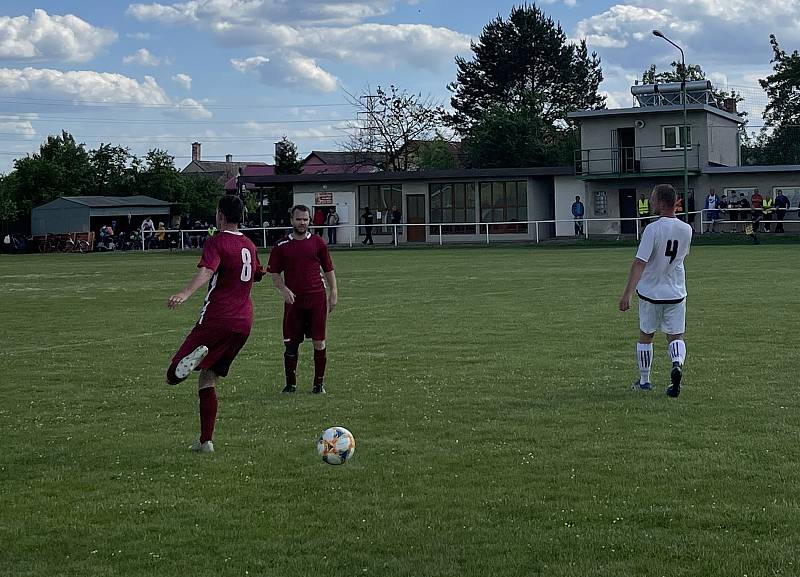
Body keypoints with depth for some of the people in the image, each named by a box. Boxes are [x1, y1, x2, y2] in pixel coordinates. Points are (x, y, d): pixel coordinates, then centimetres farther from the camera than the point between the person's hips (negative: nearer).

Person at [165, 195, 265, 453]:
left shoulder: (216, 242, -6)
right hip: (244, 322, 7)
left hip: (216, 319, -6)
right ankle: (206, 441, 8)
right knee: (208, 379, 15)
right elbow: (258, 275, 35)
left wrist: (185, 293, -41)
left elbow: (206, 271, -26)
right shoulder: (249, 245, 16)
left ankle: (195, 355, -41)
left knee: (173, 377, -8)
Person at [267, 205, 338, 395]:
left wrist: (333, 293, 4)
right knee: (291, 343, 1)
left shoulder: (317, 242, 6)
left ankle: (319, 383, 10)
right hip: (293, 300, 0)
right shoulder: (282, 245, 4)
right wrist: (283, 289, -8)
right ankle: (290, 383, 12)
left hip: (317, 299, 0)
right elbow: (274, 273, 8)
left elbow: (328, 270, 11)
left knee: (319, 342, 0)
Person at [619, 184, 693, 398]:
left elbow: (640, 263, -23)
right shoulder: (686, 229, -3)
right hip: (676, 292, 3)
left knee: (645, 335, 14)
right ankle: (677, 364, -23)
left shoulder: (653, 229, -18)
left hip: (651, 291, -3)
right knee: (675, 336, 9)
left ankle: (644, 381, 23)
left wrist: (627, 294, -25)